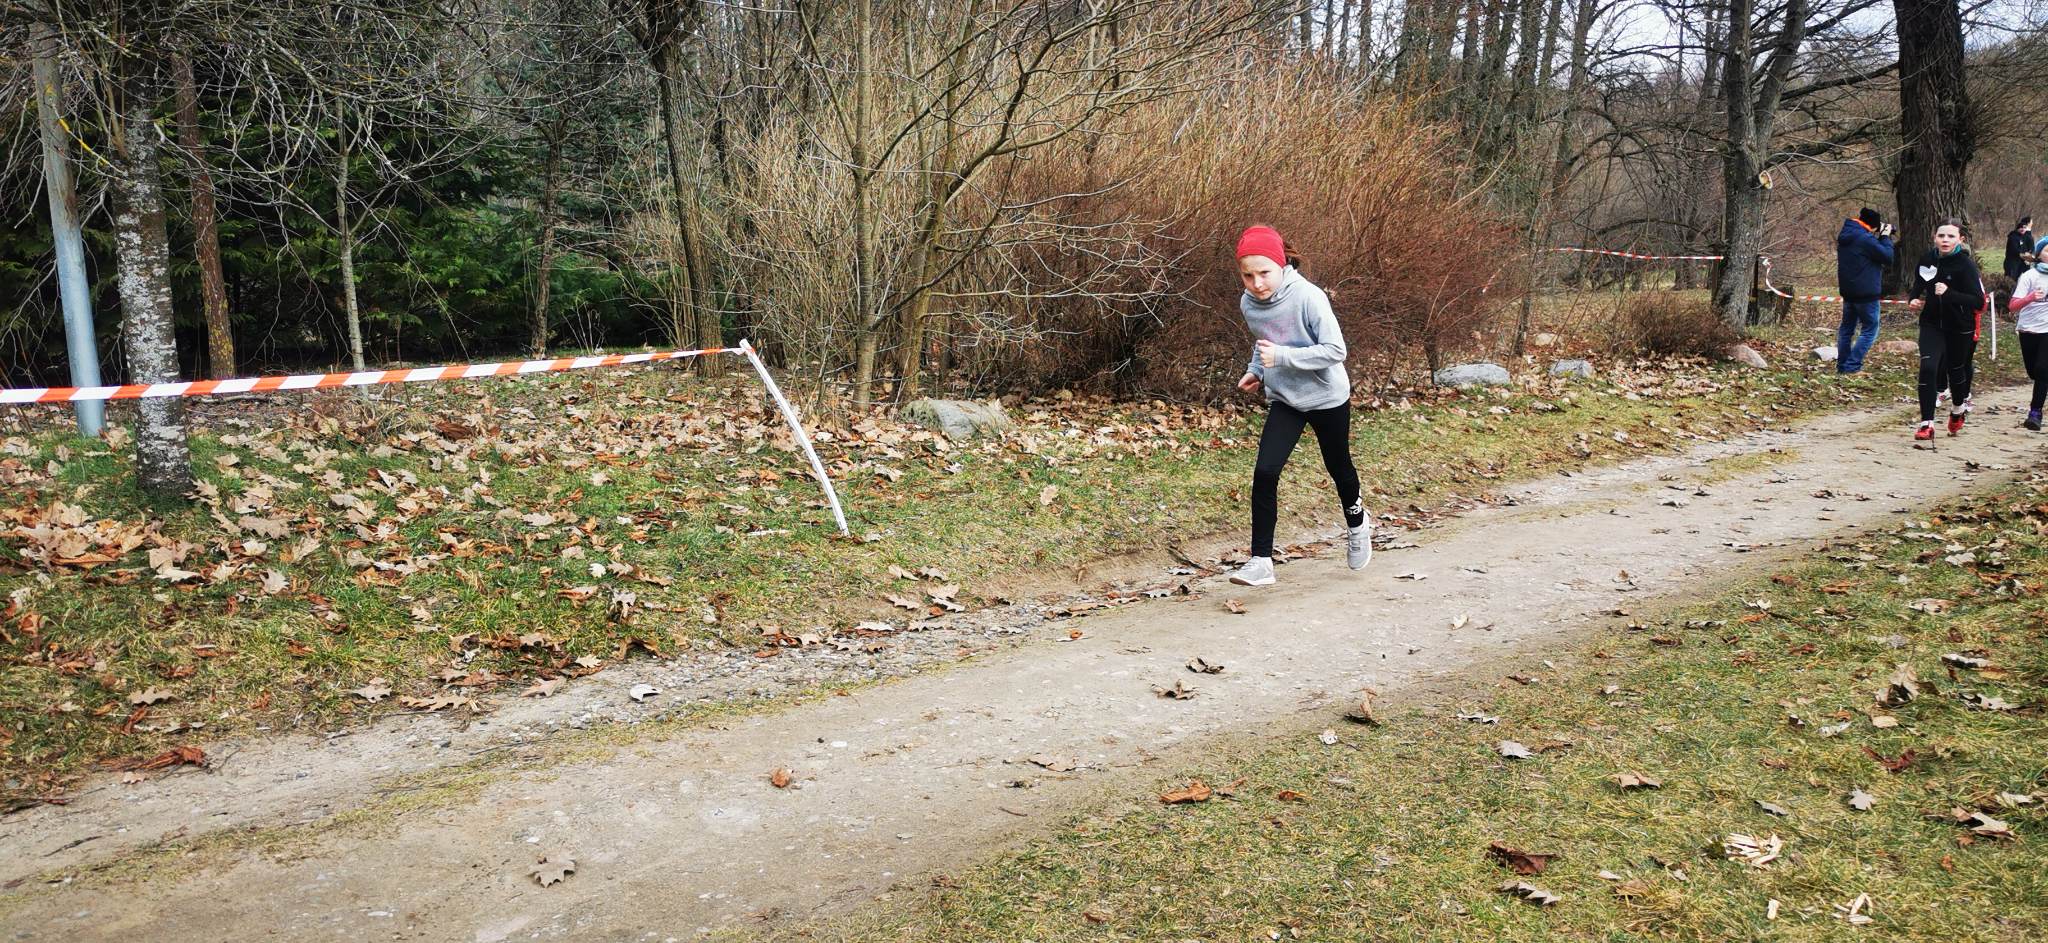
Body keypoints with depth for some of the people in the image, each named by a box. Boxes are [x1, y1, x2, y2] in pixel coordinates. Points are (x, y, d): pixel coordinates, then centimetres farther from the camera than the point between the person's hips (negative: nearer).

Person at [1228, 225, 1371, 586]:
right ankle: (1261, 561, -9)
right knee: (1264, 472, -14)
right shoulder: (1248, 303, -8)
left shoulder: (1308, 297, -25)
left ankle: (1356, 522, 50)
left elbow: (1335, 350, -26)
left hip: (1326, 397, -3)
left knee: (1338, 467, 18)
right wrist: (1255, 369, -5)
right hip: (1284, 400, 4)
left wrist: (1281, 355, -33)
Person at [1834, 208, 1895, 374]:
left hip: (1848, 291, 8)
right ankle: (1852, 366, -7)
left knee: (1846, 328, 16)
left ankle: (1842, 365, 18)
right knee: (1870, 330, 0)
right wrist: (1885, 237, -5)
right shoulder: (1865, 239, -22)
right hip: (1866, 292, -8)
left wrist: (1881, 237, 5)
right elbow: (1887, 257, -15)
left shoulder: (1845, 234, 6)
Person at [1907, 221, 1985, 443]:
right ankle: (1926, 424, -16)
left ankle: (1958, 409, 45)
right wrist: (1913, 299, -5)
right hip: (1932, 324, 2)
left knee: (1956, 370, 15)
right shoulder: (1927, 259, -3)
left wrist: (1949, 294, -34)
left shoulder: (1966, 265, -16)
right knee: (1928, 368, -16)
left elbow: (1978, 301, -22)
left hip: (1960, 328, -2)